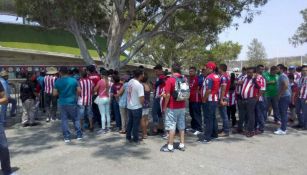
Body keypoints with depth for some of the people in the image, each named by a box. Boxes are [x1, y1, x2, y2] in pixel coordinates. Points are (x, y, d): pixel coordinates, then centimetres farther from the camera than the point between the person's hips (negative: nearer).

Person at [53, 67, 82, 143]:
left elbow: (55, 94, -3)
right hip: (72, 102, -1)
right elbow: (79, 91, -4)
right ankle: (79, 135, 15)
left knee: (64, 120, 8)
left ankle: (66, 137, 10)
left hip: (62, 103, 1)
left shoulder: (57, 82, -4)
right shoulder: (74, 80, -6)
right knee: (76, 119, 11)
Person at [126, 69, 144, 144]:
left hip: (129, 106, 7)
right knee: (136, 124, 6)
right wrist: (142, 104, -6)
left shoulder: (130, 82, -1)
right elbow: (141, 98, -24)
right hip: (137, 107, -7)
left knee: (130, 122, 18)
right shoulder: (139, 85, -22)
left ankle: (128, 137, 29)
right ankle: (135, 139, 18)